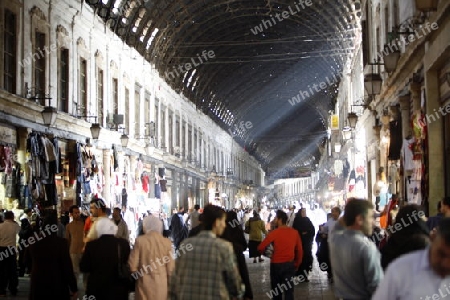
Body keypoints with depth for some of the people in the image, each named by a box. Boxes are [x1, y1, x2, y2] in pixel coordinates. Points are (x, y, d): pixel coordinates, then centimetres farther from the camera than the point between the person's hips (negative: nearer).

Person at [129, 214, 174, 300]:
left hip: (145, 284, -2)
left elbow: (132, 265, -7)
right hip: (161, 285, 2)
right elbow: (170, 267, -1)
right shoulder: (167, 242, -4)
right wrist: (169, 284, 14)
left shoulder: (140, 240, -9)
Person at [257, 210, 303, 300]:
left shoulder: (274, 233, -12)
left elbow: (260, 248, -11)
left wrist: (265, 252, 12)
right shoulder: (294, 232, 0)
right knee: (289, 291, 2)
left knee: (276, 290, 14)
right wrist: (297, 264, 18)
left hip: (276, 265, -2)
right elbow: (299, 250, 6)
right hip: (290, 264, 2)